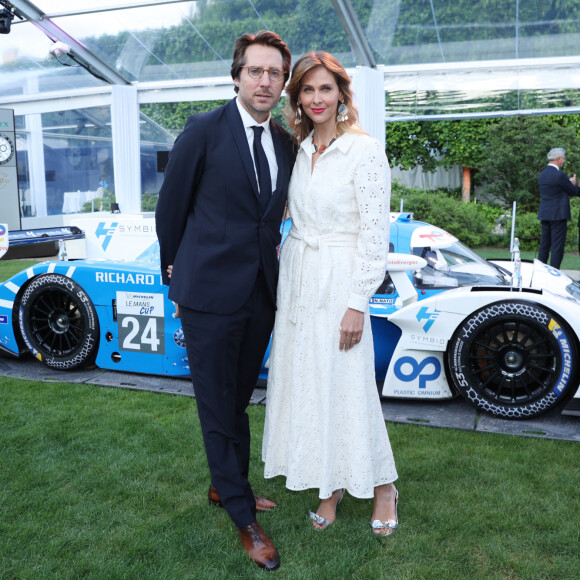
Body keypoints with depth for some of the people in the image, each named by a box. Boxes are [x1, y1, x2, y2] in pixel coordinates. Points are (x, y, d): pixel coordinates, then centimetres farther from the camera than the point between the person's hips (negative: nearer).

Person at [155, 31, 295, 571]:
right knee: (218, 406, 6)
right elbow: (170, 209, -1)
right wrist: (175, 275, 5)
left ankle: (226, 486, 40)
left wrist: (266, 255, 14)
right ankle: (243, 518, 20)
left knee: (238, 399, 19)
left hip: (261, 293, 6)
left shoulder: (285, 144, 9)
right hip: (211, 294, -5)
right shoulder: (203, 132, -8)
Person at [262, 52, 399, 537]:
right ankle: (332, 488, 27)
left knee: (349, 387, 1)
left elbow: (375, 234, -13)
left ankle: (382, 487, 24)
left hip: (339, 283, -6)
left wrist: (357, 303, -17)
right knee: (306, 385, 11)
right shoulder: (300, 151, 9)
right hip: (297, 279, 7)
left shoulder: (365, 150, -10)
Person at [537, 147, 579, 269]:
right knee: (558, 246, -4)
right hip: (558, 214, -8)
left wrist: (568, 183, 17)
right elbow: (574, 191, -3)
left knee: (544, 245, 12)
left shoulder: (542, 174, 10)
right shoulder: (560, 175, -14)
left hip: (544, 214, 8)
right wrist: (573, 183, 17)